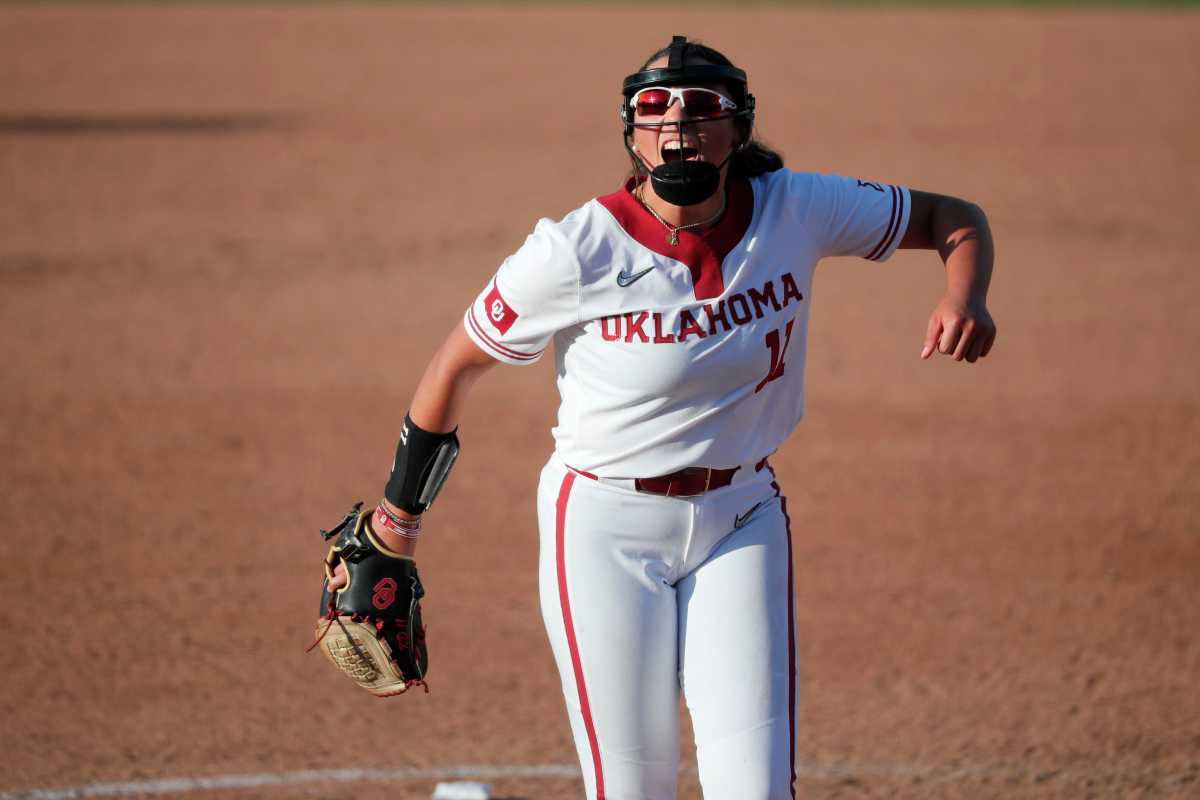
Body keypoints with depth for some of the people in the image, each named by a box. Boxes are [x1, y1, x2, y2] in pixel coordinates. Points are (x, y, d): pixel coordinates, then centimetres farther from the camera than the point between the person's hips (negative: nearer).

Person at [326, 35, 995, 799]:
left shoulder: (793, 211, -9)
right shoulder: (578, 251, -17)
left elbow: (956, 218, 2)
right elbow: (459, 362, -4)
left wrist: (965, 297, -21)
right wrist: (400, 507, 4)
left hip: (741, 521, 2)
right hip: (606, 530, -2)